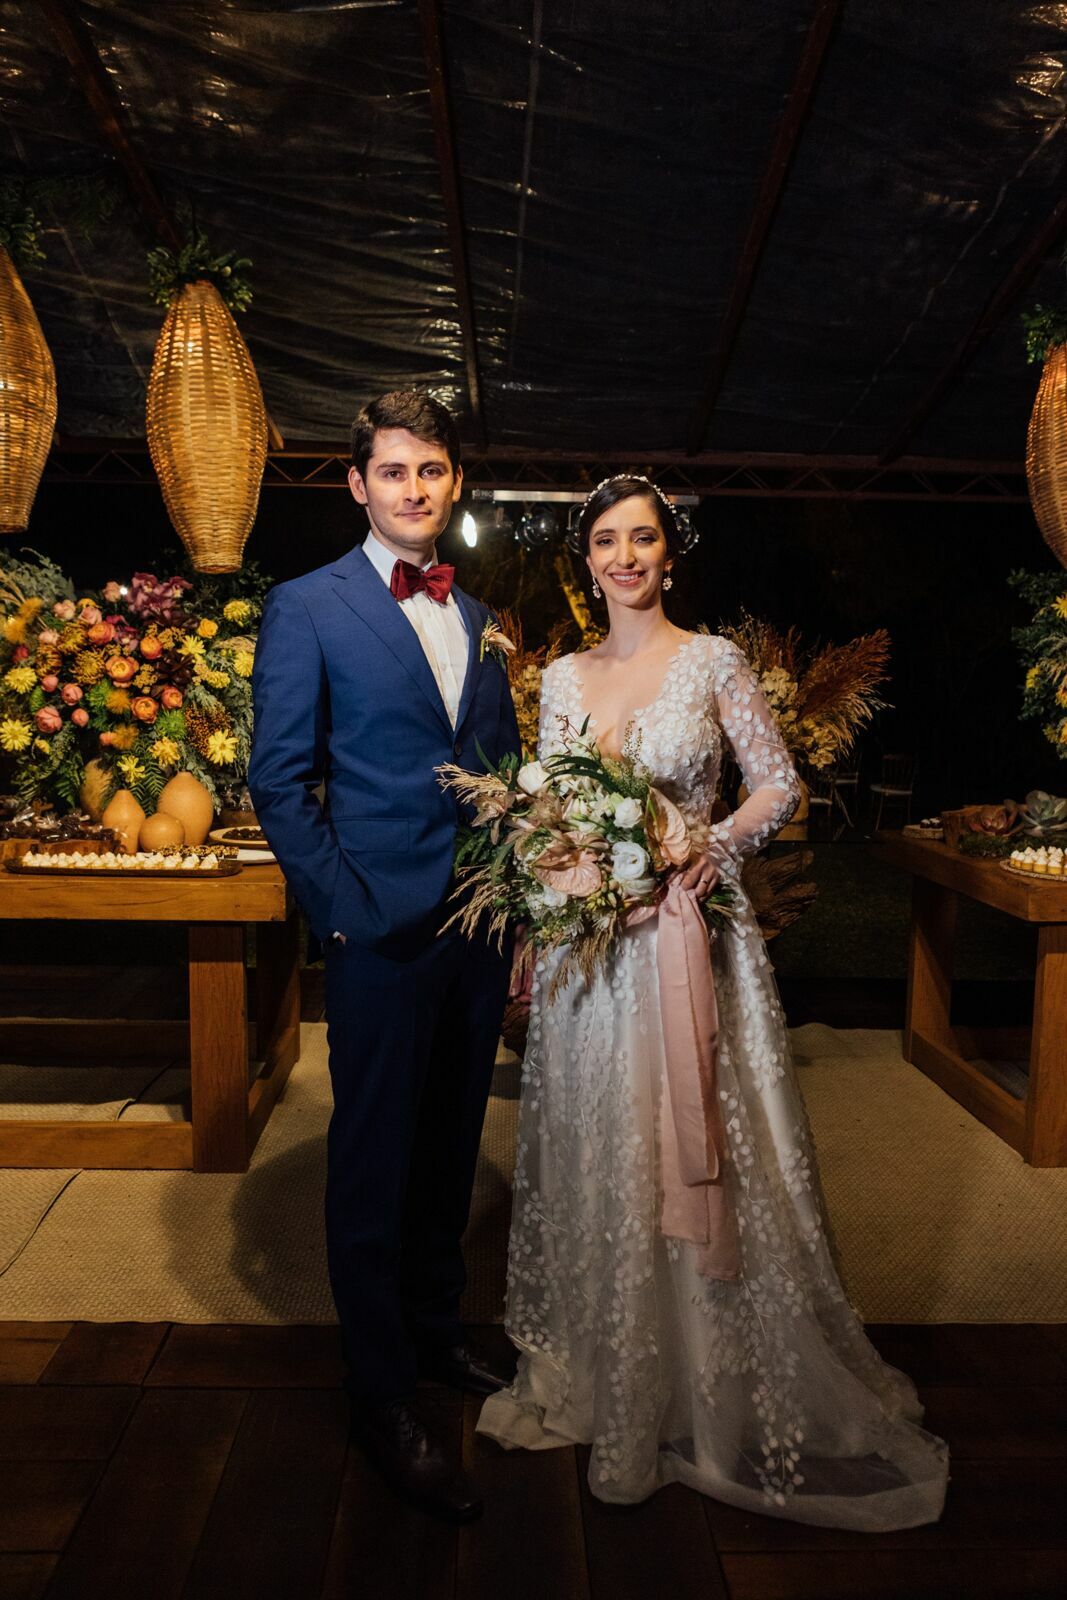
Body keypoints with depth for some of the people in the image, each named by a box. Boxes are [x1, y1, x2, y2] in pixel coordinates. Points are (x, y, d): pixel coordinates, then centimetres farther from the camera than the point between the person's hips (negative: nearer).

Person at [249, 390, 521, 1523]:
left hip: (481, 928, 6)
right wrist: (347, 910, -12)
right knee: (374, 1162, 7)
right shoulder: (306, 609, -4)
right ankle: (382, 1397, 25)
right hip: (384, 930, -5)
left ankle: (434, 1332, 40)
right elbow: (278, 783, -7)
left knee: (449, 1151, 18)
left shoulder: (478, 620, 13)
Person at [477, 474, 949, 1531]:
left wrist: (714, 844, -17)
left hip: (688, 934, -3)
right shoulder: (562, 677, 9)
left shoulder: (713, 661, -1)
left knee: (702, 1156, 4)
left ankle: (724, 1393, 26)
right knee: (599, 1158, 12)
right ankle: (603, 1377, 33)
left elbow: (778, 784, 1)